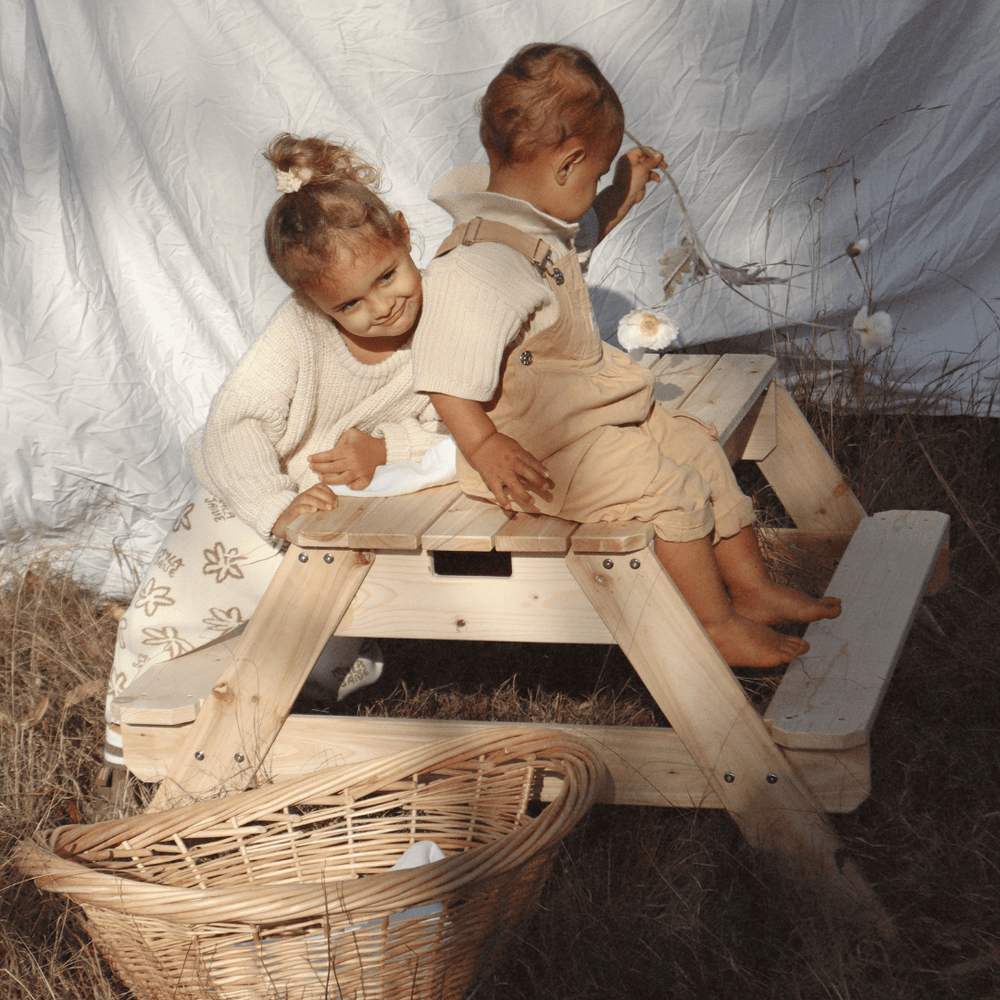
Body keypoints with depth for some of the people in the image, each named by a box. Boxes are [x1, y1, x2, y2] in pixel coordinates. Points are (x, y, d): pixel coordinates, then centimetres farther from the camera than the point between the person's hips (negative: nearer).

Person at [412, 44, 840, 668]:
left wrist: (622, 195, 22)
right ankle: (718, 627, -2)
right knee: (667, 489, -17)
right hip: (545, 449, -11)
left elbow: (579, 233, 31)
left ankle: (751, 587, 23)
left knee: (699, 447, 10)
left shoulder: (534, 218, 4)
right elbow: (446, 377, -31)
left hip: (593, 406, 11)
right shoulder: (478, 266, -31)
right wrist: (484, 447, -29)